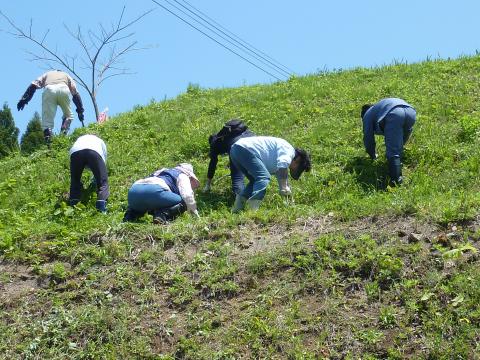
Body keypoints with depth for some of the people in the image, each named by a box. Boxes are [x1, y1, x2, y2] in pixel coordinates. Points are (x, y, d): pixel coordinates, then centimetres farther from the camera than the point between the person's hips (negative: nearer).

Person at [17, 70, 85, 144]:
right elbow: (75, 94, 31)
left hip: (48, 90, 0)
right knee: (68, 115, 20)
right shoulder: (66, 75, 41)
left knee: (47, 120, 2)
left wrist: (24, 99, 14)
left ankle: (48, 141, -17)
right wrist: (80, 111, 29)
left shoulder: (47, 74, 40)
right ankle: (63, 135, -2)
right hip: (63, 89, 0)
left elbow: (33, 86, 23)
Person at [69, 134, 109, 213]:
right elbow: (104, 161, 43)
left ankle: (73, 206, 12)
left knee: (75, 180, 21)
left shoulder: (79, 139, 46)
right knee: (102, 181, 6)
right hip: (94, 151, -2)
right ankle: (102, 209, -10)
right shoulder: (100, 141, 43)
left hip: (75, 152, 2)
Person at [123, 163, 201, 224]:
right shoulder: (182, 175, 22)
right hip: (154, 190, -7)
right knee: (182, 203, 7)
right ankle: (162, 216, -18)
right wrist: (195, 214, 17)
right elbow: (187, 195, 6)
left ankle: (130, 216, 8)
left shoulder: (162, 172, 42)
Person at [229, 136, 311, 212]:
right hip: (245, 149, -10)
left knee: (255, 180, 18)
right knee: (264, 177, -16)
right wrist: (284, 188, -22)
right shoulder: (289, 150, -1)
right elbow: (283, 166, -21)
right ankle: (253, 208, -32)